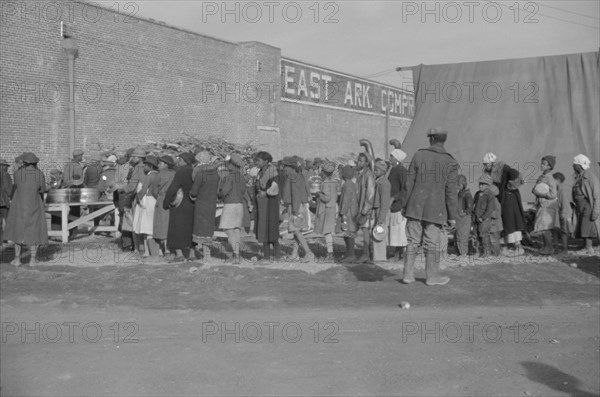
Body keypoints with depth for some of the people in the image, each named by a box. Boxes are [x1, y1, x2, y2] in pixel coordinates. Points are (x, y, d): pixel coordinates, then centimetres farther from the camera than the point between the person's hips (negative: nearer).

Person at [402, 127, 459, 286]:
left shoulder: (418, 155, -1)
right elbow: (451, 192, -6)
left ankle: (408, 274, 12)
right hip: (435, 209, -1)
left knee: (413, 241, 9)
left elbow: (409, 183, 0)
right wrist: (452, 216, 1)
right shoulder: (450, 162, -5)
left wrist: (406, 205, 9)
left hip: (416, 207, 2)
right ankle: (432, 276, 18)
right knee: (432, 243, 8)